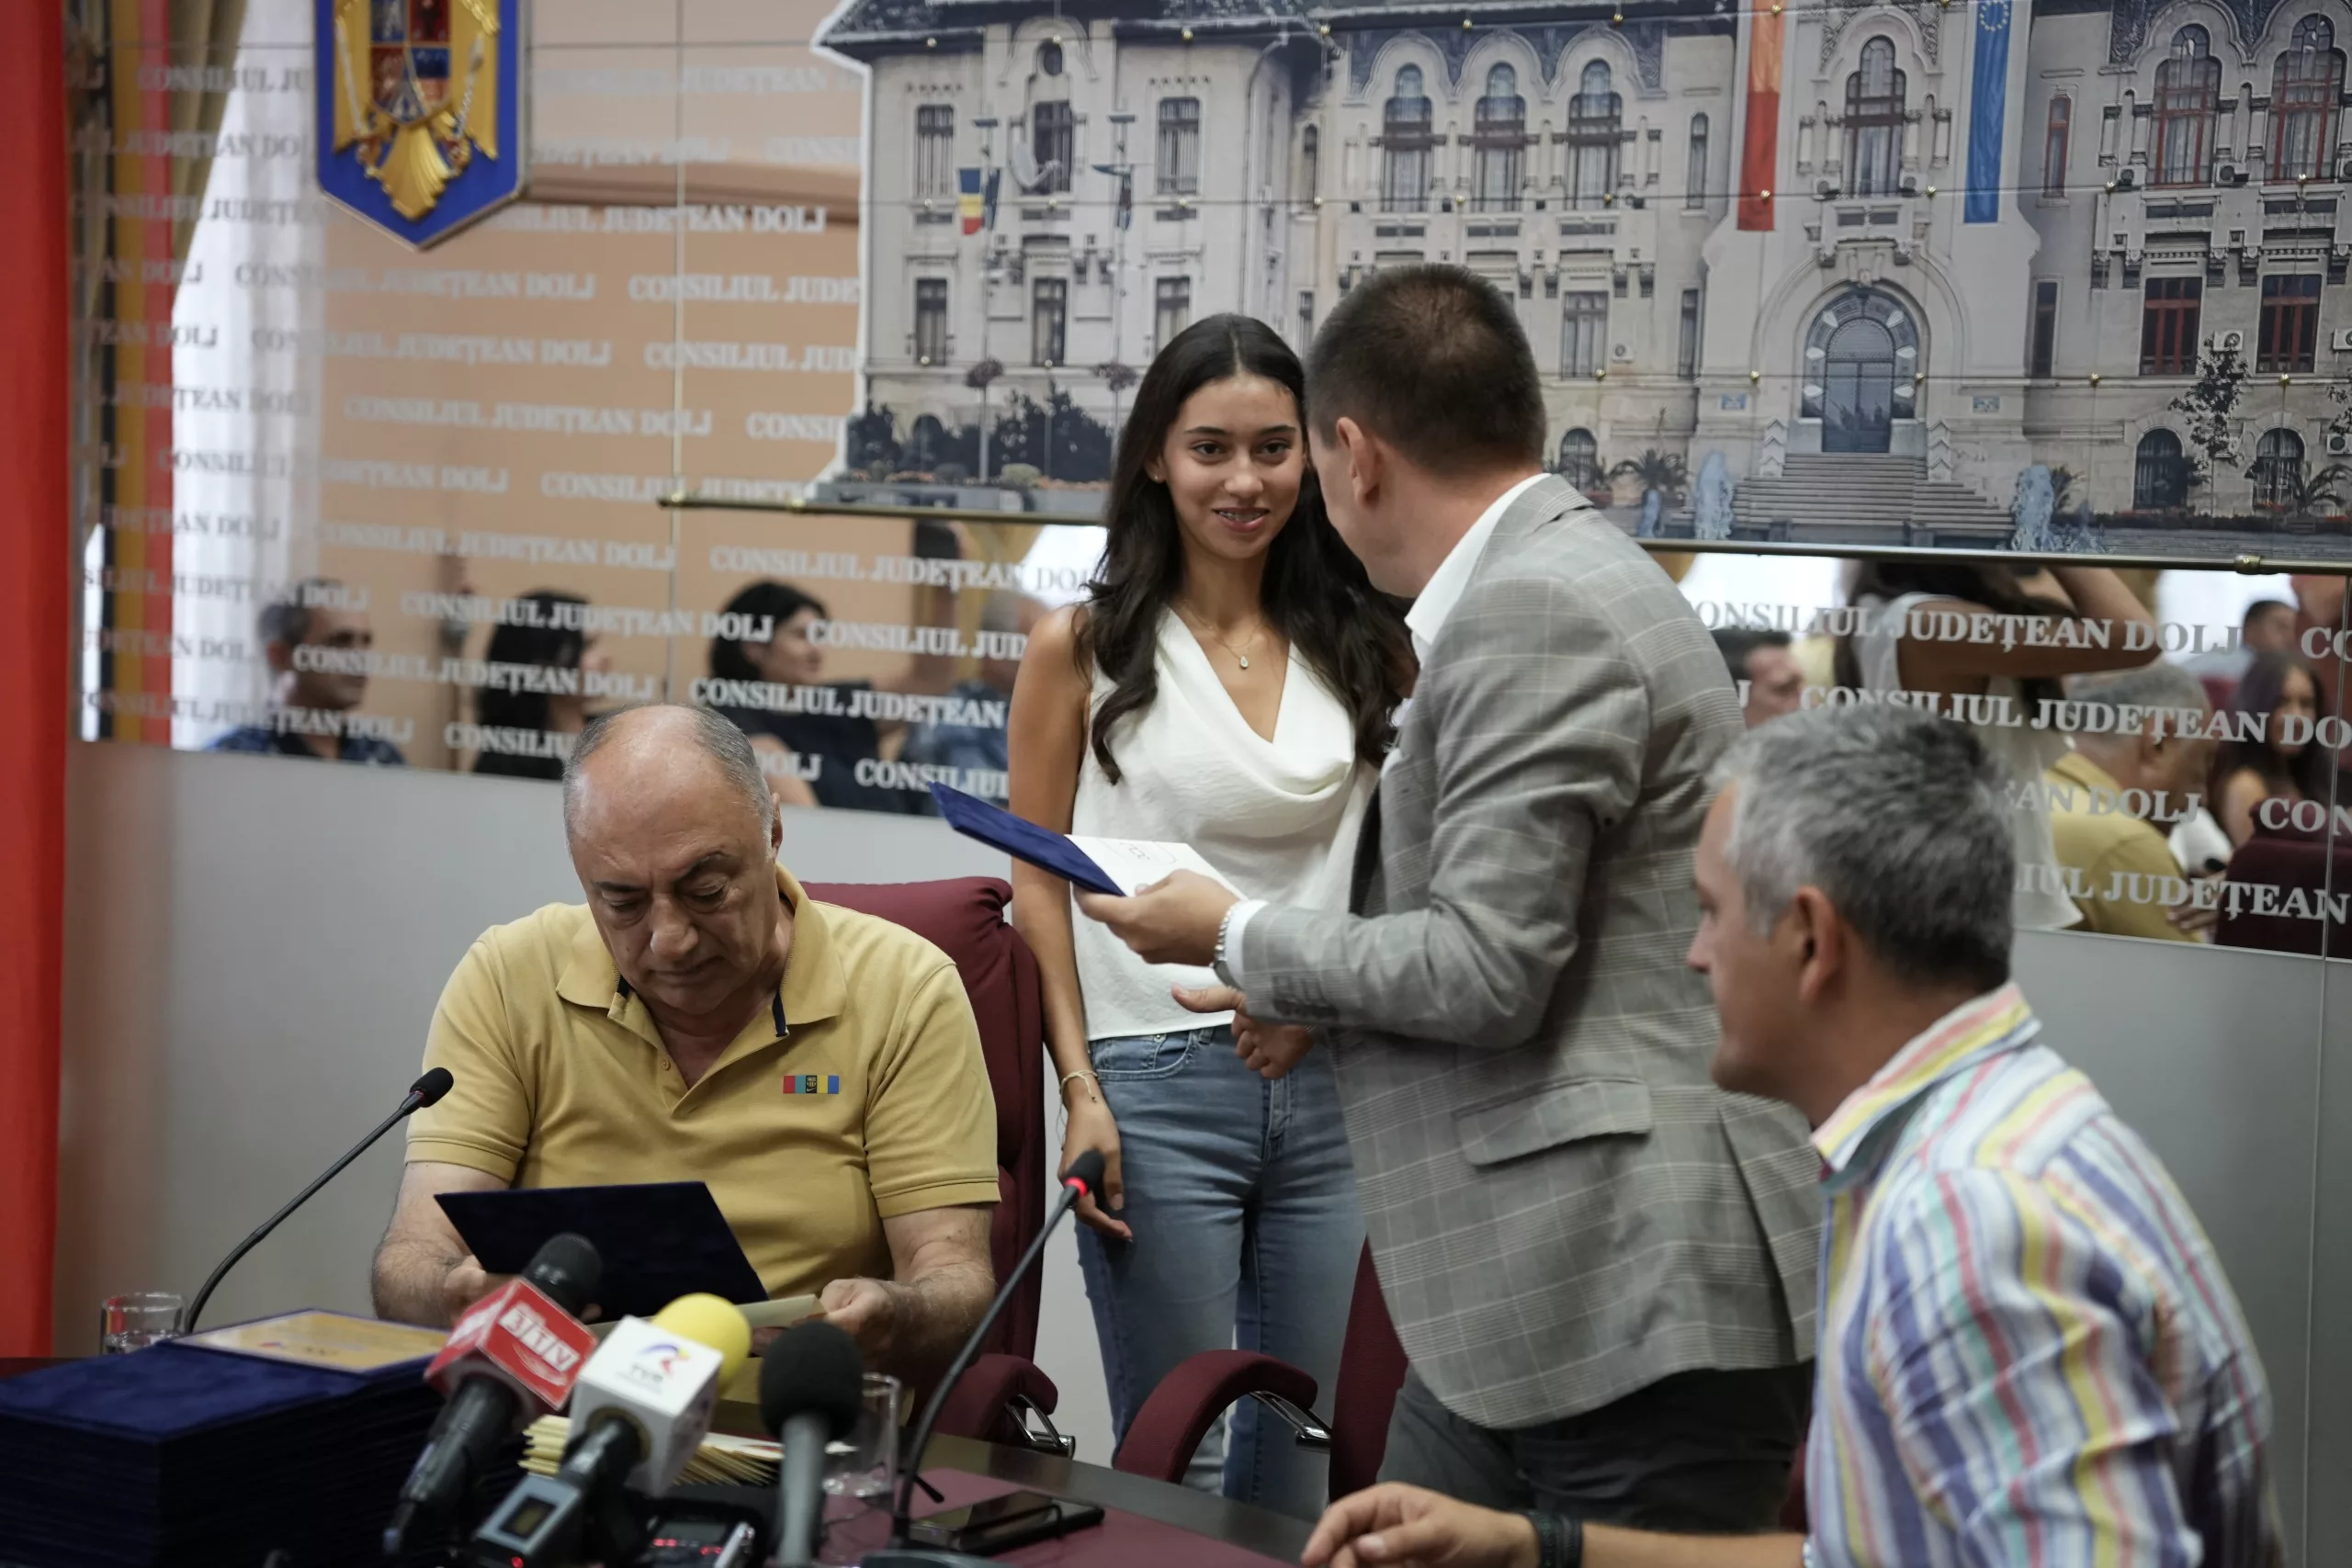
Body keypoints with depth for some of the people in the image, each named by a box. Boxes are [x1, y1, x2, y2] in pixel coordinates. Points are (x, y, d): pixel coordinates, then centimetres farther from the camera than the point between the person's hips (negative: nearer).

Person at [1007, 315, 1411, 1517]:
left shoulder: (1364, 647, 8)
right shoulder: (1082, 646, 1)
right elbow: (1038, 882, 2)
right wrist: (1080, 1089, -8)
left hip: (1332, 1084, 3)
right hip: (1157, 1086, -3)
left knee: (1309, 1461, 11)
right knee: (1176, 1461, 4)